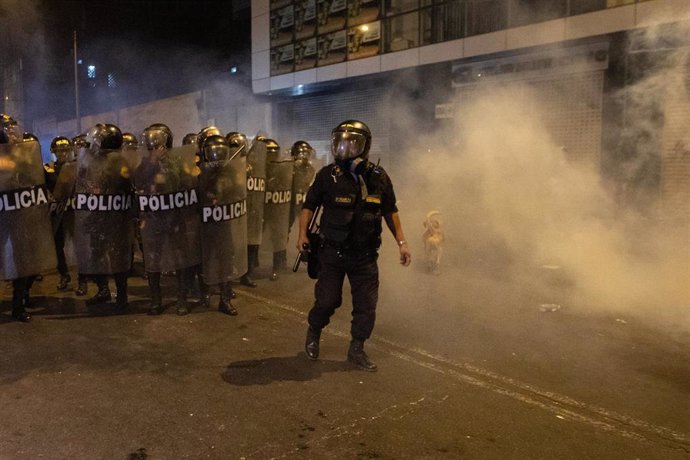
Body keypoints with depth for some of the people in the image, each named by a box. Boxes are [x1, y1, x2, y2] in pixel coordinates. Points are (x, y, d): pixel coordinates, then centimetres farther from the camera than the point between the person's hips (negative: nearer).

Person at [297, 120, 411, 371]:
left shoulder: (379, 177, -2)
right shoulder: (327, 175, -8)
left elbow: (390, 211, 9)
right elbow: (309, 205, 2)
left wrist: (401, 242, 6)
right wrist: (302, 233, -10)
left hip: (365, 255, 2)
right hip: (332, 252, -2)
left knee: (366, 305, 6)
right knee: (327, 301, 3)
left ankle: (357, 350, 26)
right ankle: (313, 335, 34)